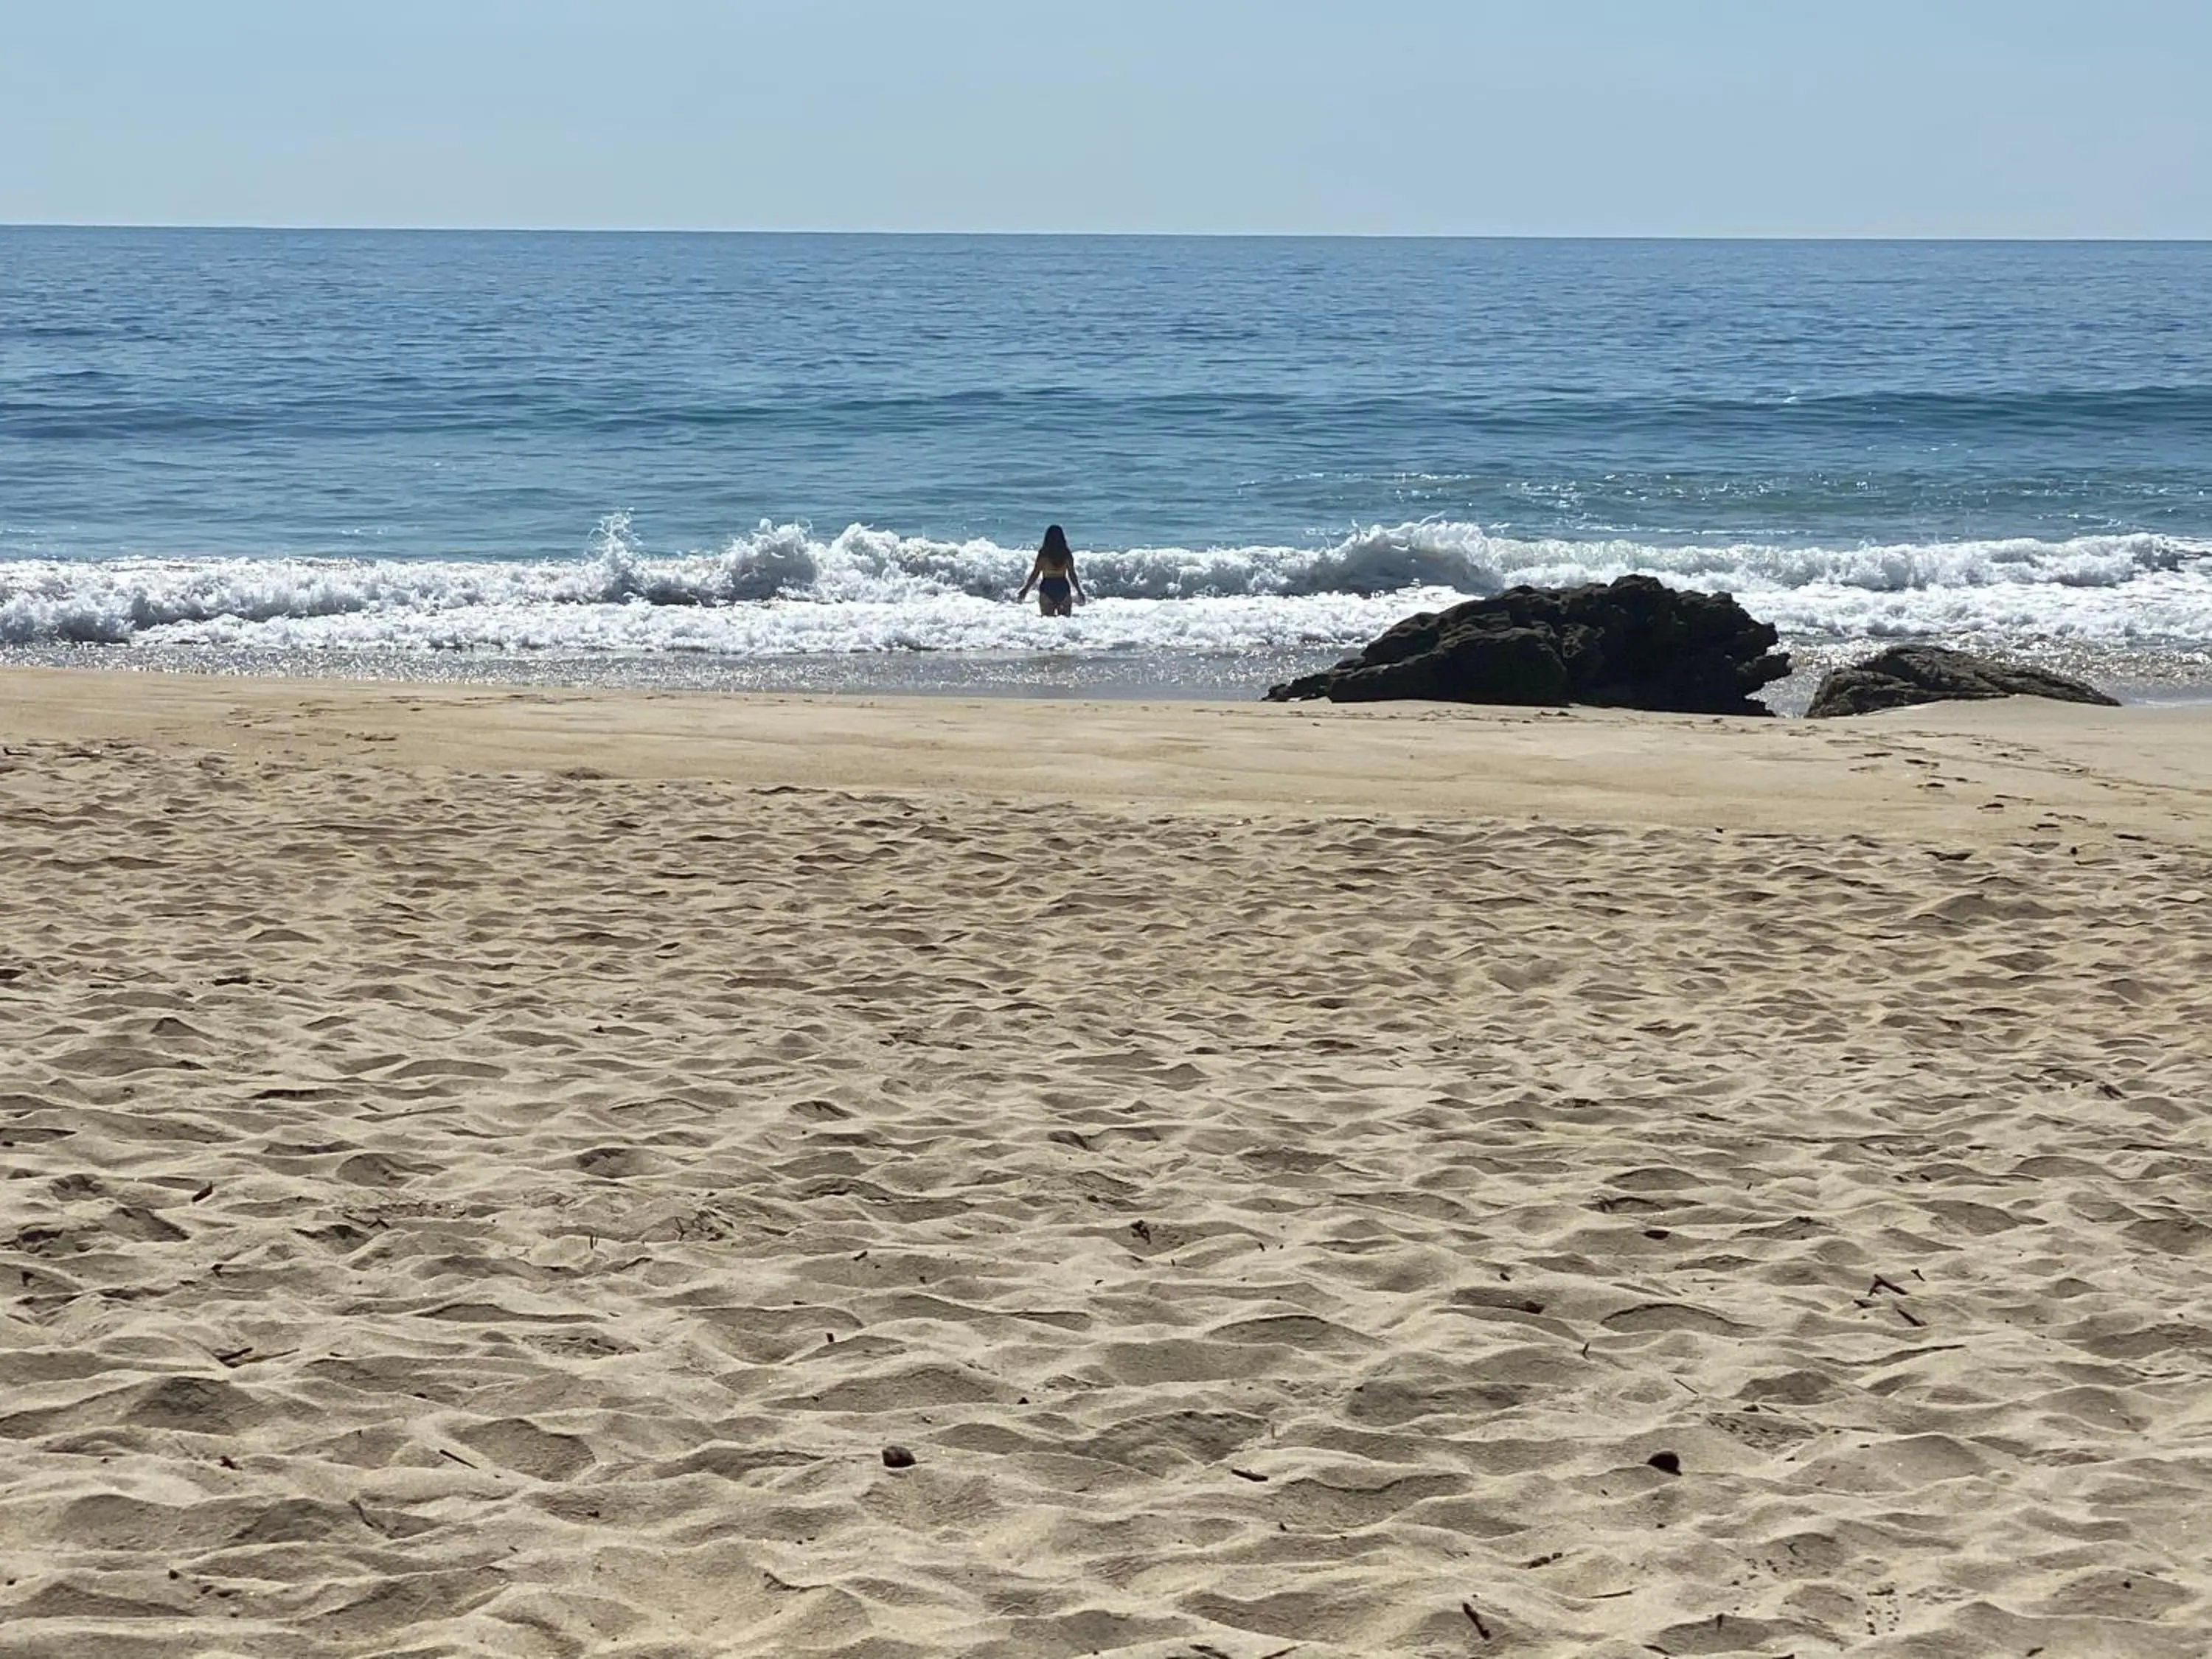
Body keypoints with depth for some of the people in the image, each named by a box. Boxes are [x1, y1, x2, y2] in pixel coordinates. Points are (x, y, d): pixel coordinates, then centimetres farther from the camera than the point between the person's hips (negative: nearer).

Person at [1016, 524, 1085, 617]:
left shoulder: (1043, 553, -7)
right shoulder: (1067, 554, -1)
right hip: (1063, 588, 2)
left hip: (1047, 588, -2)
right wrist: (1080, 592, 12)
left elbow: (1035, 573, -6)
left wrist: (1025, 590, 3)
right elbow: (1072, 575, 2)